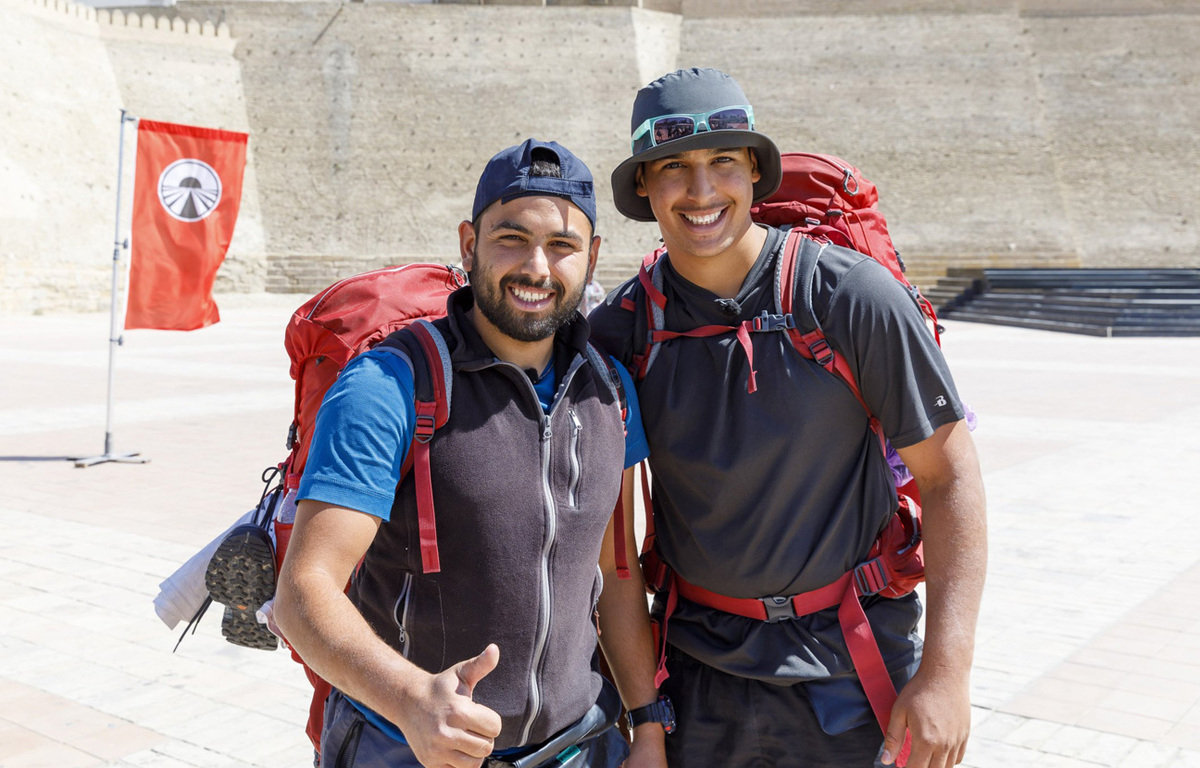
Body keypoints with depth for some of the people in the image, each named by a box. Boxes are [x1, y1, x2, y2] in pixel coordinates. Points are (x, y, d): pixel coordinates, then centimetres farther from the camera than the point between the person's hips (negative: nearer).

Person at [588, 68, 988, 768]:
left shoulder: (851, 296, -13)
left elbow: (950, 476, -10)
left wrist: (946, 671, -14)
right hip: (695, 664, 2)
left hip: (850, 665, -2)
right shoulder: (621, 329, -5)